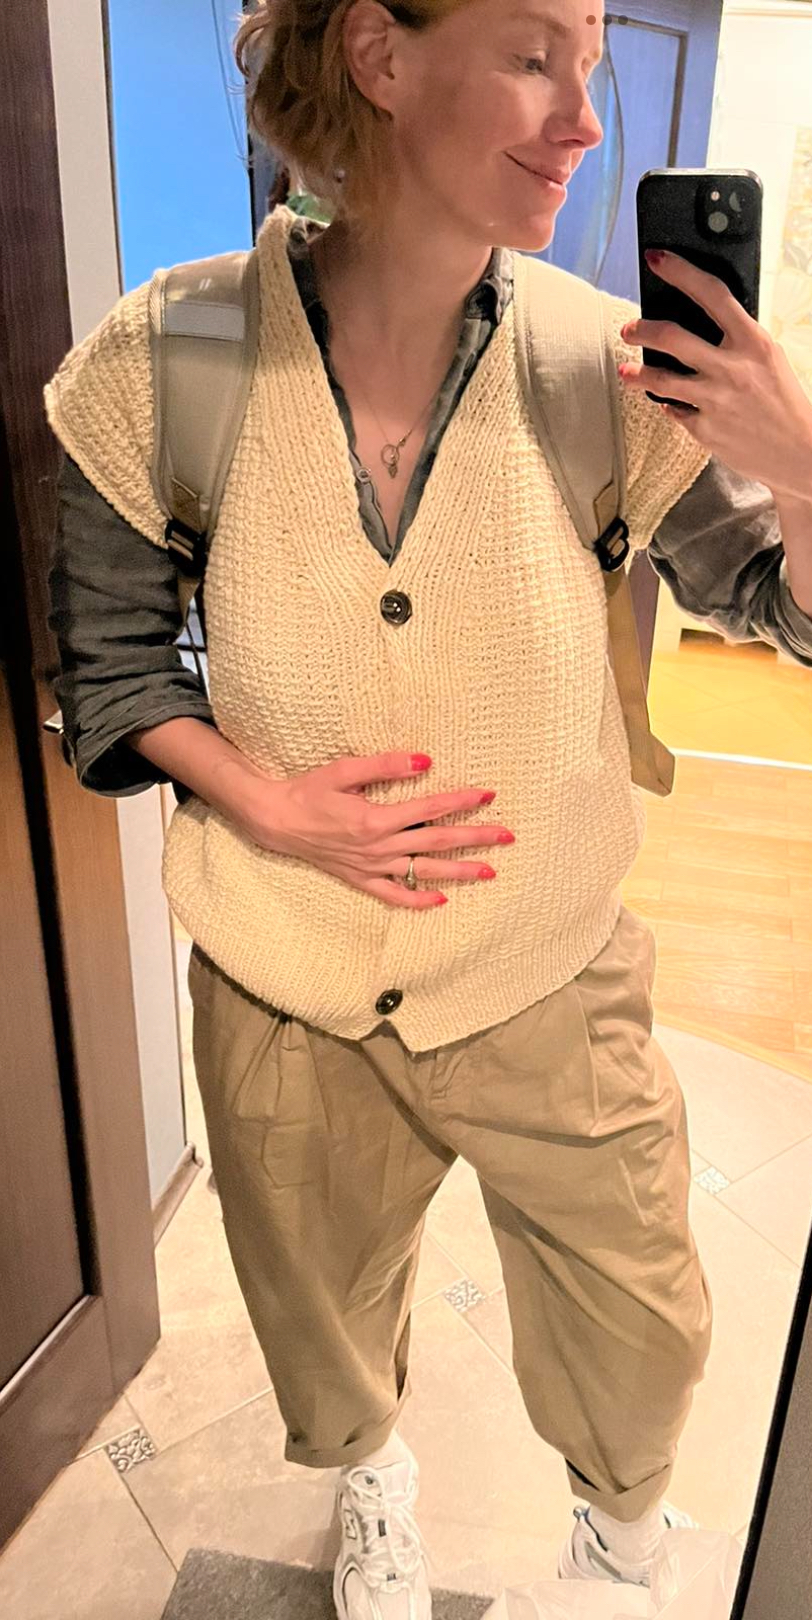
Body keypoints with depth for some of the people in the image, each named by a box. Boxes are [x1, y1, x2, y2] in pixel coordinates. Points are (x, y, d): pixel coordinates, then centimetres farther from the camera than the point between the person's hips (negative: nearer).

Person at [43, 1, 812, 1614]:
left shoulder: (608, 365, -13)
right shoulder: (171, 362, -15)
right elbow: (110, 659, -3)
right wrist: (263, 802, -19)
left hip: (549, 985, 1)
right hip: (285, 994, 0)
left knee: (639, 1326, 19)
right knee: (327, 1312, 26)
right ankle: (371, 1469, 65)